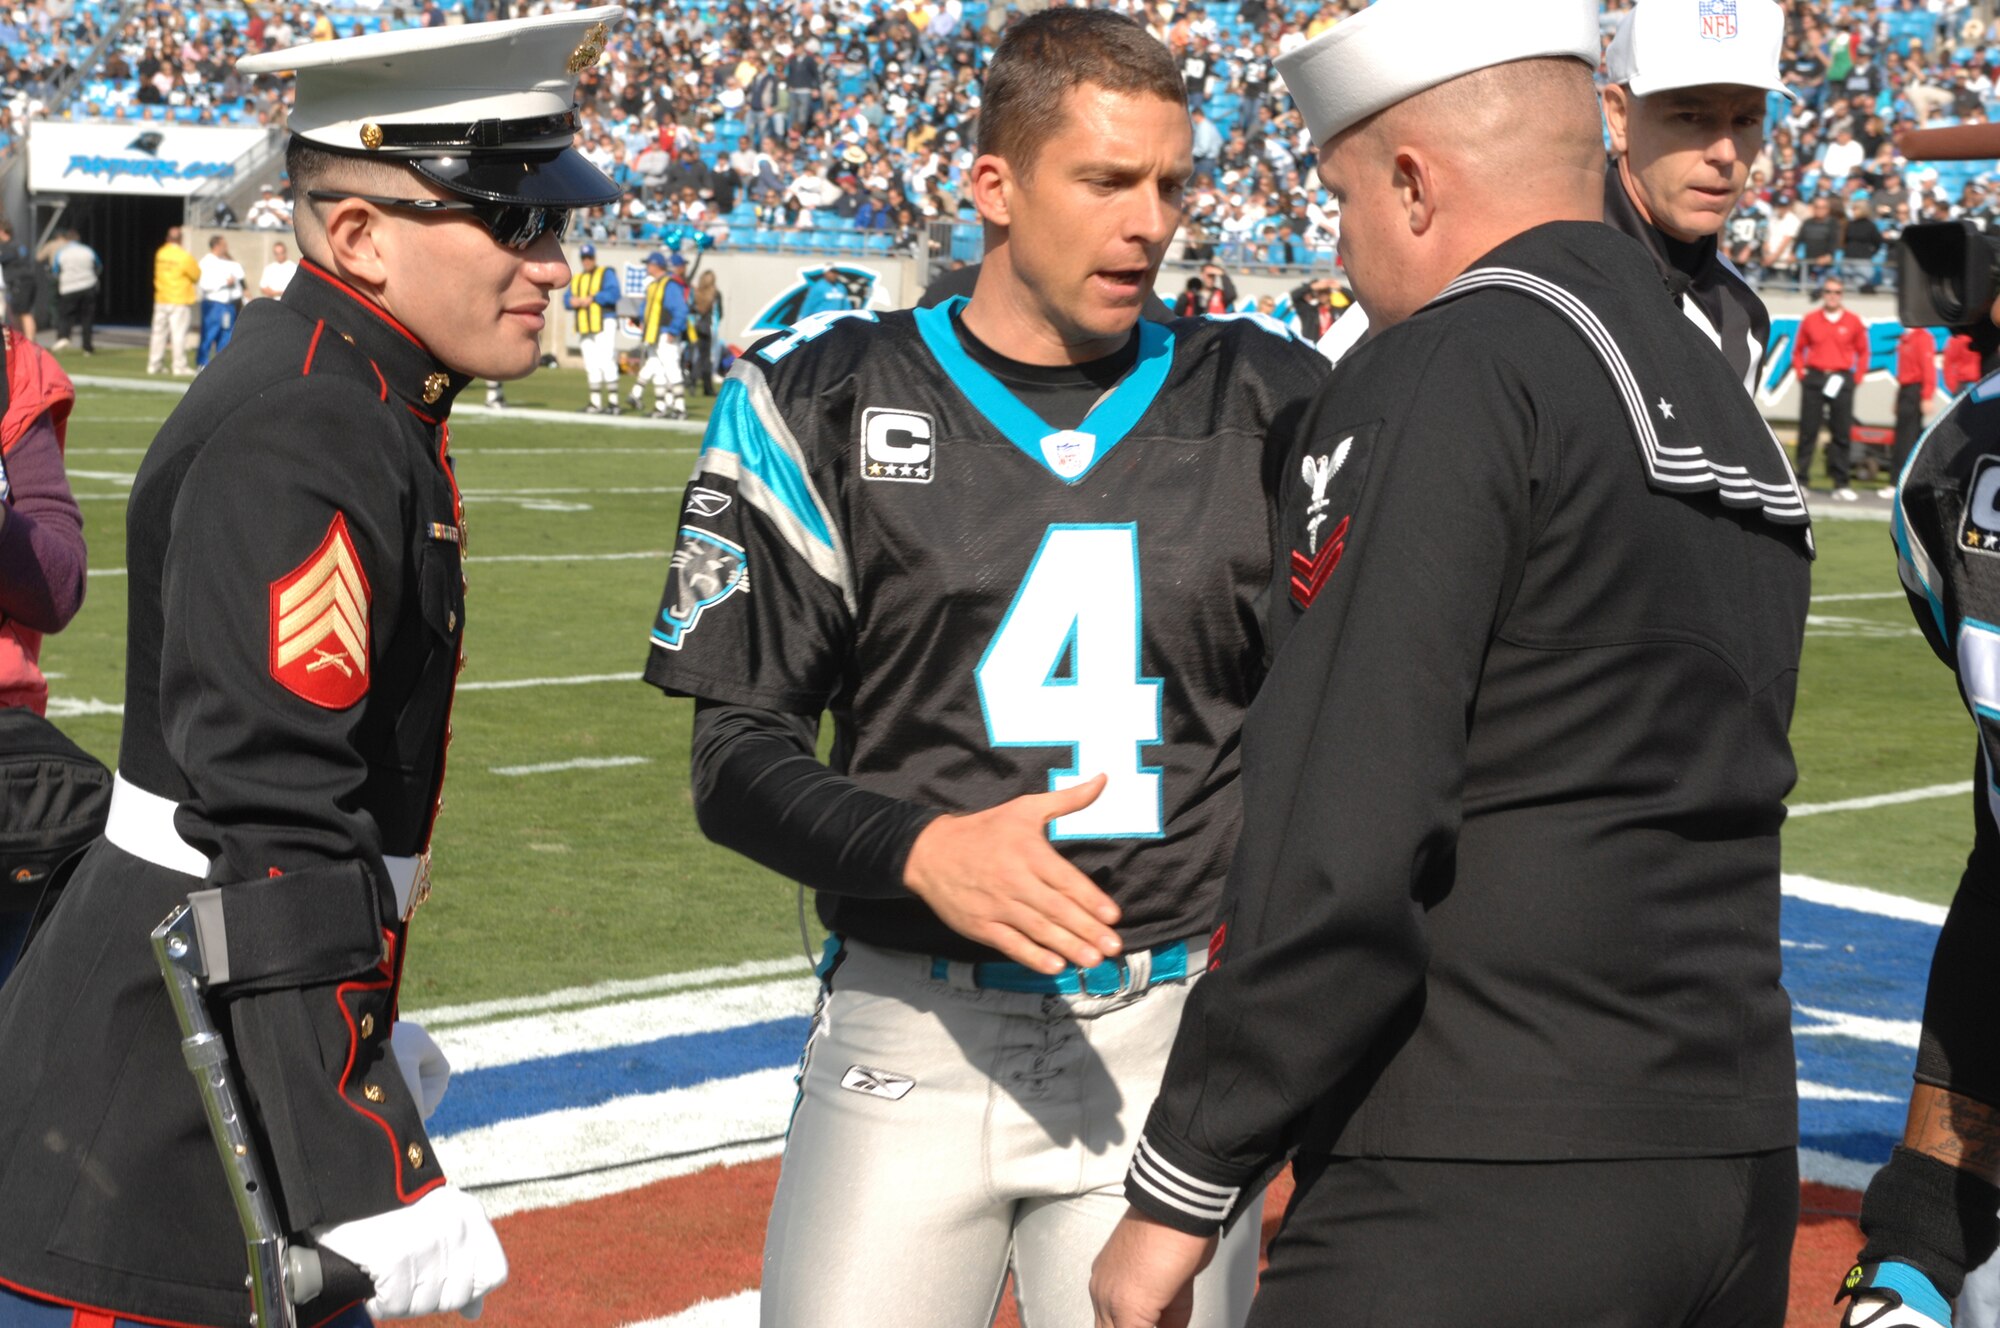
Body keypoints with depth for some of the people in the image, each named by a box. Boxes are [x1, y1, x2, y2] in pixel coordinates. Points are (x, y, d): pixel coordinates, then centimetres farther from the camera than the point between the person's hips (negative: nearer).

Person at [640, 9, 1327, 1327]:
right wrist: (920, 851, -19)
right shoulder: (828, 403, 1)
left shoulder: (1262, 407, 6)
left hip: (1170, 1041, 1)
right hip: (911, 1032, -1)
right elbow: (740, 754, -1)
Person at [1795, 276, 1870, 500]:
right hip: (1814, 378, 0)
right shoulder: (1810, 319, 6)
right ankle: (1801, 480, 3)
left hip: (1841, 380, 0)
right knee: (1807, 431, -1)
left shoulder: (1853, 321, 5)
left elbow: (1862, 351, 9)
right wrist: (1801, 373, 2)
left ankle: (1841, 485, 3)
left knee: (1841, 434, -1)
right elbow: (1798, 349, 12)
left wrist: (1857, 377, 2)